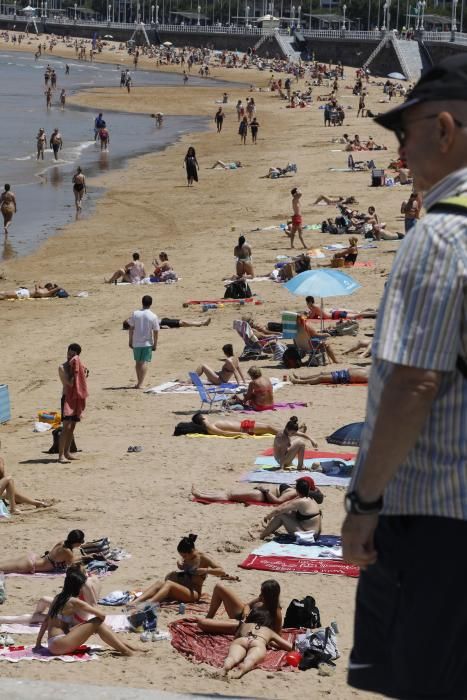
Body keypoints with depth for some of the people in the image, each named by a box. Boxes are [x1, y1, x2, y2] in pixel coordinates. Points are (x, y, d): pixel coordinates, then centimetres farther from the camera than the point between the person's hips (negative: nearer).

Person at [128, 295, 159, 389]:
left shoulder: (135, 314, -5)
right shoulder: (153, 316, -10)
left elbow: (131, 328, -2)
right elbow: (156, 332, -8)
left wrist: (130, 341, 8)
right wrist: (155, 344, 2)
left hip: (136, 343, 2)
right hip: (147, 343, -2)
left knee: (138, 362, 15)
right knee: (144, 362, 0)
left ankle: (139, 382, 25)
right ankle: (140, 384, -10)